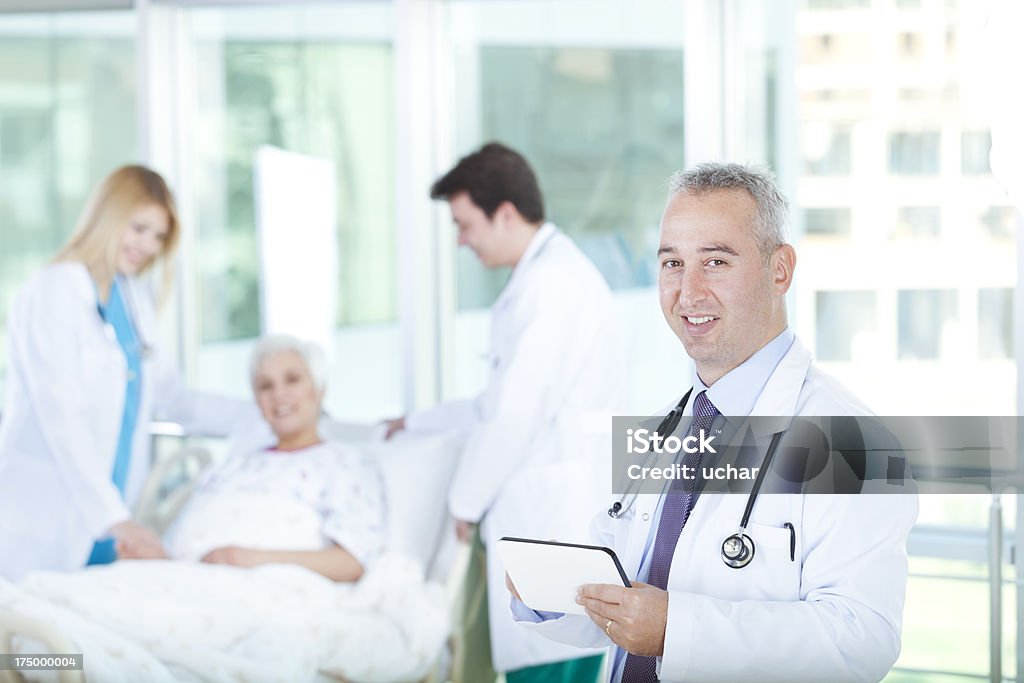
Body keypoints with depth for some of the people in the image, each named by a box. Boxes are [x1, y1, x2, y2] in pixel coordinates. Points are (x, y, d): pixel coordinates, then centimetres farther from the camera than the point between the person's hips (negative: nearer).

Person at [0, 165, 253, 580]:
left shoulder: (136, 300, 13)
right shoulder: (51, 293, -9)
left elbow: (174, 401, 19)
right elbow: (62, 420, -17)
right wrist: (114, 516, -23)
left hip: (107, 518, 7)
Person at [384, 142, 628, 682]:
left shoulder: (547, 284, -13)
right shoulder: (559, 270, 21)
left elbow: (513, 415, -15)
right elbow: (506, 401, 29)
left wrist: (464, 503, -3)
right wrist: (419, 423, 37)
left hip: (552, 514, -10)